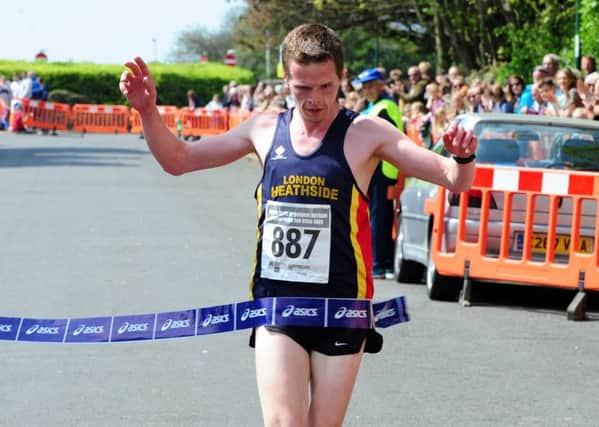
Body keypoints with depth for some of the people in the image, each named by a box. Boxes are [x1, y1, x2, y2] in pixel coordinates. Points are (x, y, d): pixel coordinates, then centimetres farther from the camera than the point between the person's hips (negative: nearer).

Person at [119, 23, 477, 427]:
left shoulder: (365, 133, -5)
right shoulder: (265, 129, 4)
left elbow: (456, 180, -8)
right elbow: (178, 160, 14)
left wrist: (463, 158, -30)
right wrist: (148, 110, -1)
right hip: (277, 302, 2)